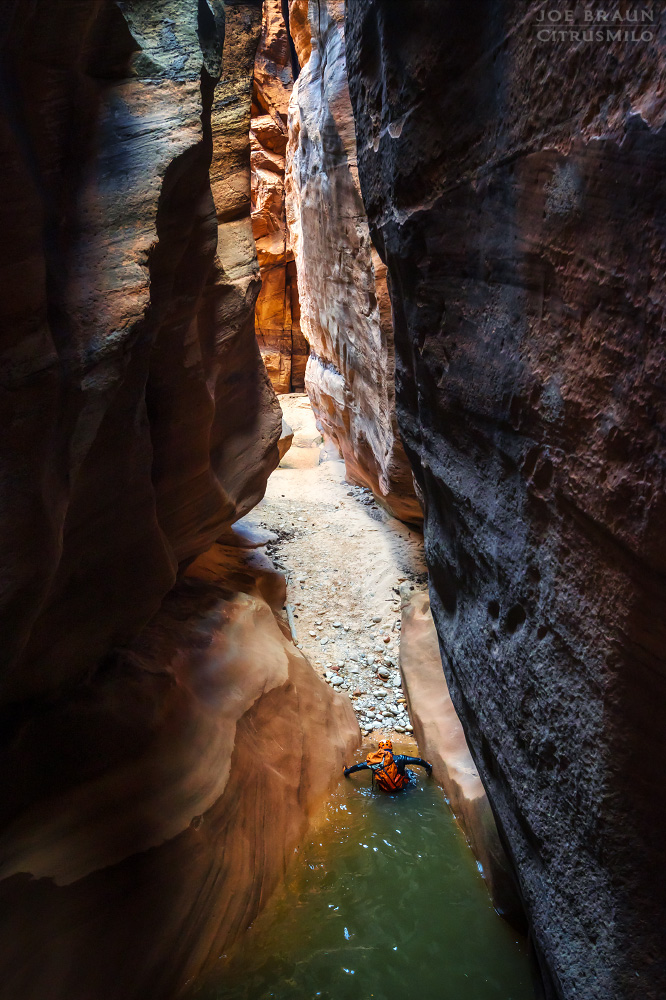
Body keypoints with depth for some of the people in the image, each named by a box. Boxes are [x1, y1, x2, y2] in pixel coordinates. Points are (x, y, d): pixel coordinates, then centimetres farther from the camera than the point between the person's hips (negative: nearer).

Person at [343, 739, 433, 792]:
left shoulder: (373, 761, -8)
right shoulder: (398, 758, -15)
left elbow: (357, 766, 5)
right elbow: (417, 760, -8)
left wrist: (347, 771, 23)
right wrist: (428, 767, 10)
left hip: (384, 789, 2)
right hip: (400, 786, -2)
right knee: (409, 772, 26)